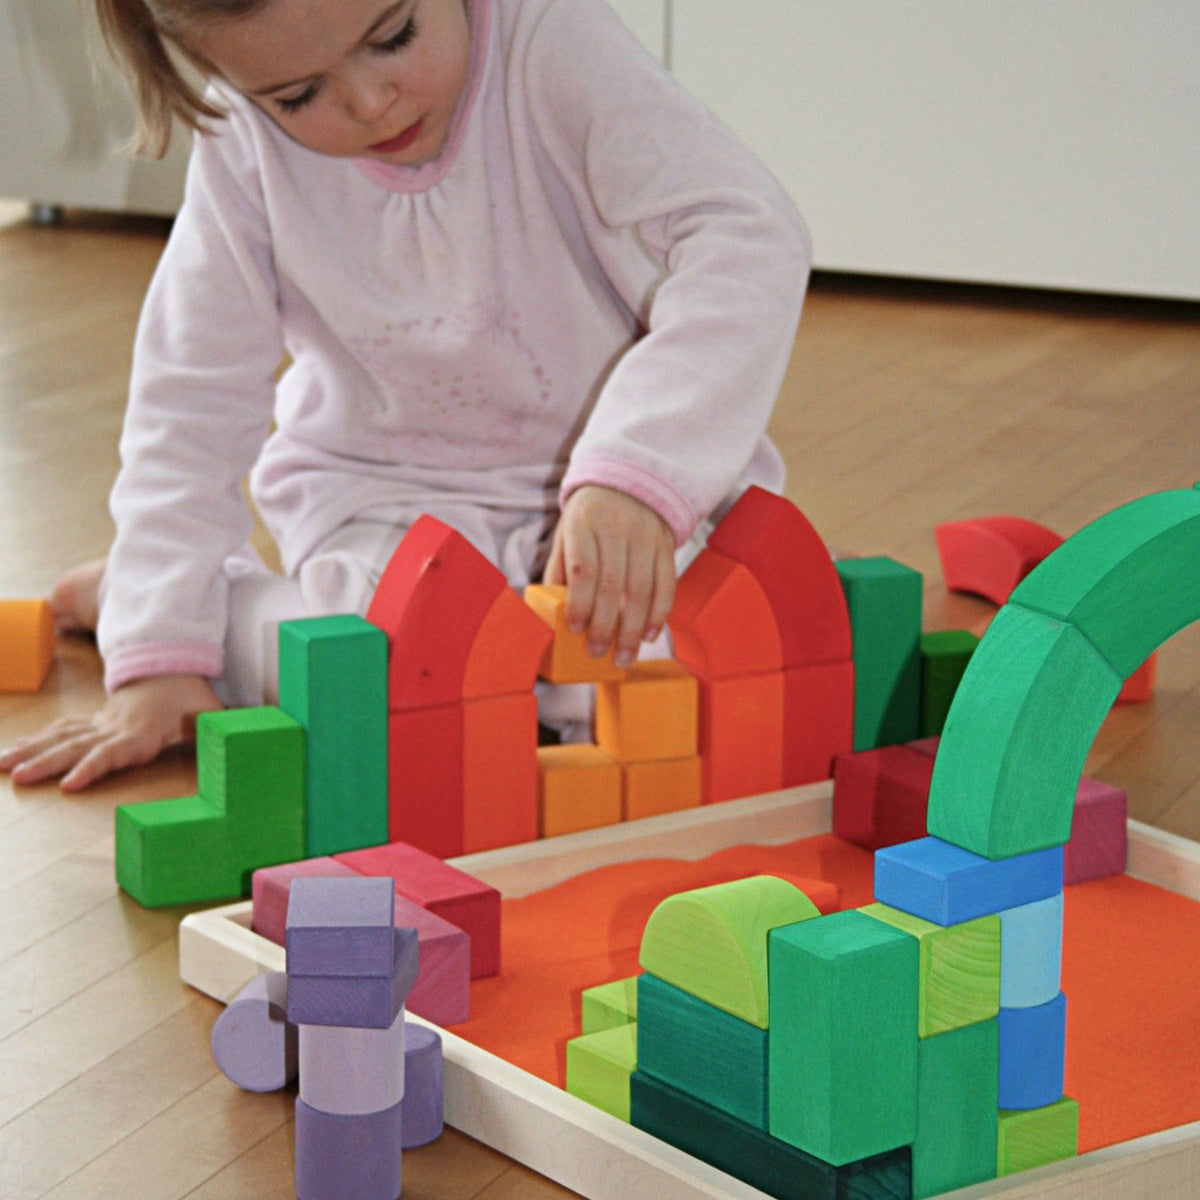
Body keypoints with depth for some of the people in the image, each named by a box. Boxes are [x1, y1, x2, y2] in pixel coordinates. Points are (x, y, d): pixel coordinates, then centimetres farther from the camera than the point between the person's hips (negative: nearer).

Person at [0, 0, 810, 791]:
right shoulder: (243, 140, -12)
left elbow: (747, 238, -32)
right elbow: (192, 400, -6)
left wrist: (634, 476, -46)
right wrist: (158, 657, -14)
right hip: (386, 498, 1)